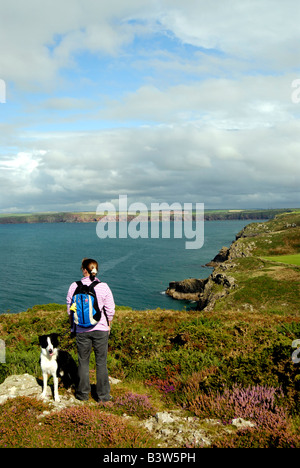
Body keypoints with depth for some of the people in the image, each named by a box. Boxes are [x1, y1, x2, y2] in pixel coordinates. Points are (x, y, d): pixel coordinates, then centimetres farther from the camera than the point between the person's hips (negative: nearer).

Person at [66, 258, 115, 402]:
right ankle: (103, 395, 18)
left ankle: (83, 394, 25)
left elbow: (70, 309, 2)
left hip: (81, 330, 1)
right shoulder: (103, 287, -9)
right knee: (101, 362, 10)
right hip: (101, 330, -1)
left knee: (83, 362, 14)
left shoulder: (74, 286, -7)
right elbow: (110, 310, -4)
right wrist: (108, 325, 11)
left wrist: (72, 325, 16)